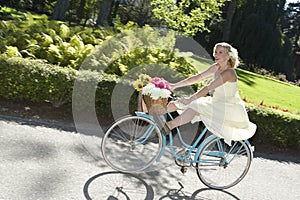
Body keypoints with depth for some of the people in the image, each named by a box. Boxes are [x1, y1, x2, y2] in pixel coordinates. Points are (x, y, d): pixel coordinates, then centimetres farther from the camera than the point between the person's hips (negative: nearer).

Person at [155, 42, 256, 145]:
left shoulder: (229, 72, -20)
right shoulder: (216, 67, 4)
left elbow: (208, 88, -31)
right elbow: (197, 77, 2)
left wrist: (189, 99, -39)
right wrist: (174, 85, -4)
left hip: (230, 108, -8)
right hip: (217, 104, 8)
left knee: (196, 106, -29)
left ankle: (168, 126, -32)